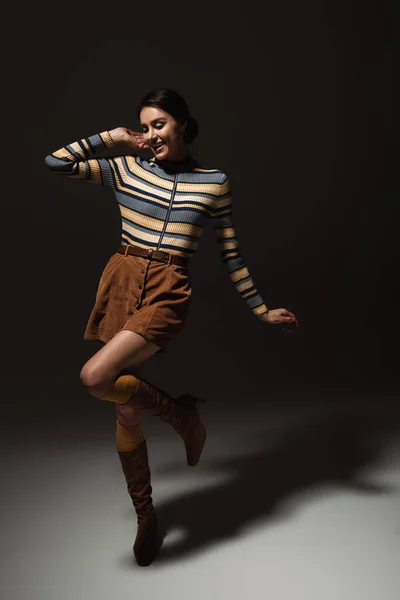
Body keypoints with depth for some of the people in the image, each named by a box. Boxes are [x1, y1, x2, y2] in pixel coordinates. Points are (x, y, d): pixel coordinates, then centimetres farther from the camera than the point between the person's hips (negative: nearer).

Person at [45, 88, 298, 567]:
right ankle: (146, 518, 26)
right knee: (126, 409, 6)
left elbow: (230, 252, 8)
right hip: (121, 282, 4)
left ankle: (181, 412, 4)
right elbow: (55, 162, 8)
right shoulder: (126, 169, 8)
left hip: (168, 292, -3)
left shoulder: (214, 181, 4)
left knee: (94, 378, -25)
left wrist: (261, 310, 8)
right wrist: (114, 138, 8)